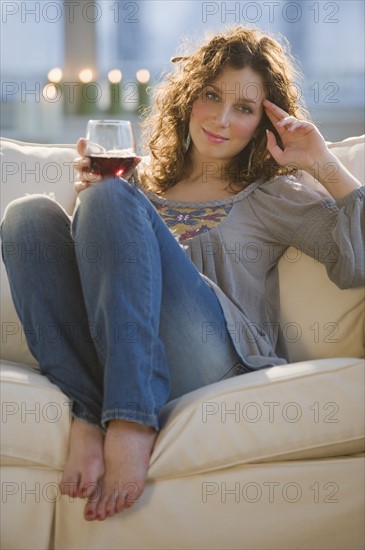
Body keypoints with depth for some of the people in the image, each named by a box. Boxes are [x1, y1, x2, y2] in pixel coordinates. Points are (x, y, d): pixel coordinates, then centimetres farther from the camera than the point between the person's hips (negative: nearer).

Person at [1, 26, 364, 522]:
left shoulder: (270, 197, 21)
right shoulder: (143, 183, 30)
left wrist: (323, 164, 8)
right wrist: (88, 196, 8)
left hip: (220, 363, -3)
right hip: (112, 363, 4)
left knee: (113, 198, -19)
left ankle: (130, 423, -34)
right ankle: (87, 416, -29)